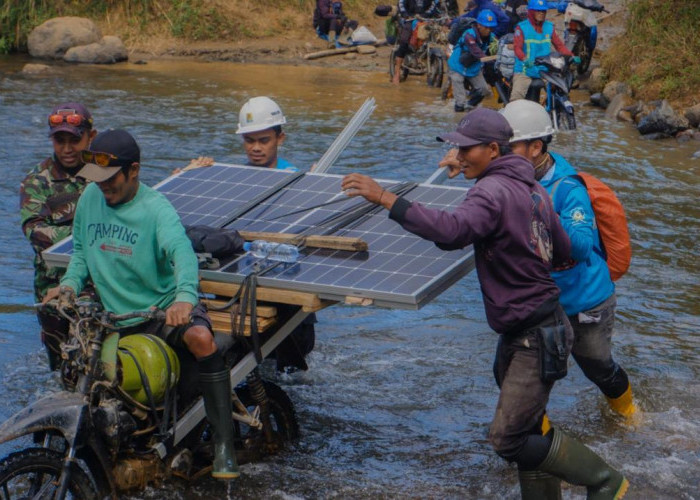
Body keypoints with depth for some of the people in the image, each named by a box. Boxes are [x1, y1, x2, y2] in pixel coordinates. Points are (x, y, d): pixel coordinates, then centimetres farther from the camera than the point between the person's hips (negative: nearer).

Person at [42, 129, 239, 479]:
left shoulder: (155, 207, -12)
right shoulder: (90, 197, 4)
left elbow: (182, 251, -29)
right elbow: (81, 249, 16)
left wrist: (185, 297, -49)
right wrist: (70, 283, -5)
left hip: (163, 308, -6)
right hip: (113, 315, 6)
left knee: (201, 338, -34)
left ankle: (224, 442, -27)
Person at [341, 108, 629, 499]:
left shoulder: (494, 190, -19)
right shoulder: (531, 187, 9)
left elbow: (453, 231, -39)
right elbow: (563, 251, 17)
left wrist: (385, 198, -40)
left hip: (535, 337, -10)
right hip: (522, 333, 10)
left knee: (509, 439, -6)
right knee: (528, 431, 16)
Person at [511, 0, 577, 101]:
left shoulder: (549, 27, 12)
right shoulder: (522, 27, -2)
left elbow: (559, 45, 11)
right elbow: (517, 47, -13)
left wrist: (571, 56, -5)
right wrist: (525, 59, -33)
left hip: (544, 69, 4)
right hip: (525, 70, -4)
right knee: (517, 94, -21)